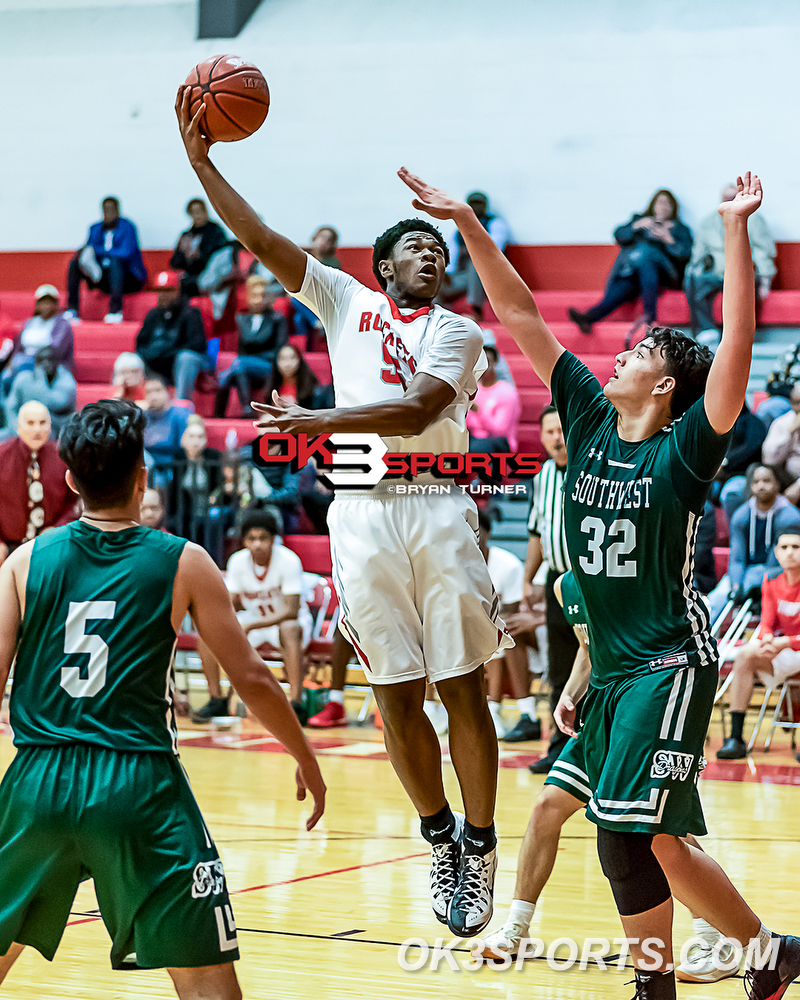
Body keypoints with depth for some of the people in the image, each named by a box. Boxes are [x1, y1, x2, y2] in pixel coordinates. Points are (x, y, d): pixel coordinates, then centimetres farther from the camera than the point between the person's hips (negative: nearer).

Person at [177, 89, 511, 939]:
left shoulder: (457, 332, 9)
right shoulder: (346, 303, 16)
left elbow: (415, 411, -9)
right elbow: (259, 239, 8)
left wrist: (320, 421, -19)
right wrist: (199, 158, 1)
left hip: (437, 509, -2)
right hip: (363, 513, 2)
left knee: (462, 689, -2)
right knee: (397, 694, 3)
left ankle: (481, 846, 8)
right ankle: (439, 837, 19)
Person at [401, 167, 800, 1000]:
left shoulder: (685, 451, -8)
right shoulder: (591, 422, 6)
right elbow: (522, 317, 5)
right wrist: (467, 225, 1)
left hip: (670, 664, -7)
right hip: (610, 667, 7)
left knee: (625, 836, -15)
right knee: (654, 845, 13)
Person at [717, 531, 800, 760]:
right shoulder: (771, 581, 1)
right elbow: (766, 623, 2)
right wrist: (767, 638, -22)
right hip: (781, 650, 6)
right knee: (745, 655, -17)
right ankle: (735, 739, -18)